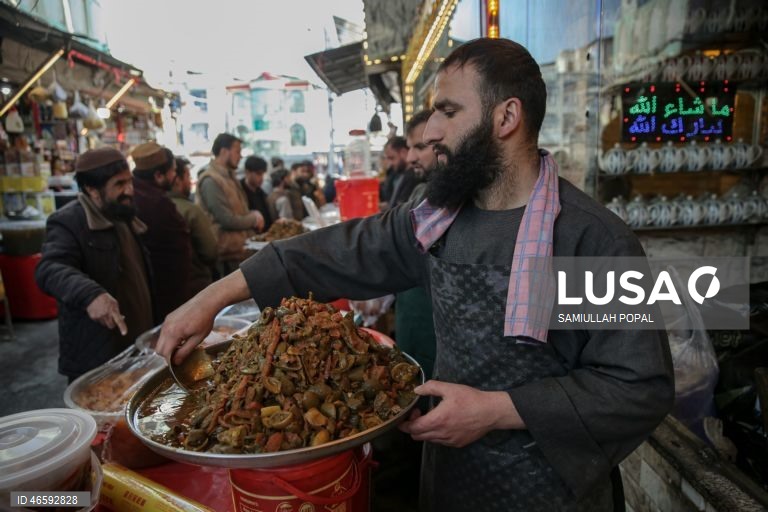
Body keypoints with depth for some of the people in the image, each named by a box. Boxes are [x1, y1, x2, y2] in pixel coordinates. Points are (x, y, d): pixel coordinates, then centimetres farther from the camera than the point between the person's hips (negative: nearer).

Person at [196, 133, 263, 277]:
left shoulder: (229, 176, 13)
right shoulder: (211, 181, -18)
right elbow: (227, 219, -22)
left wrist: (253, 215, -2)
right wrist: (254, 219, -7)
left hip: (240, 249, 9)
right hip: (227, 253, -9)